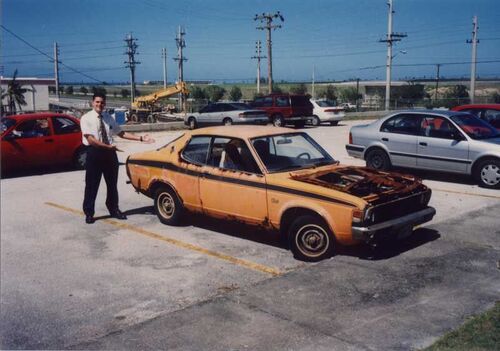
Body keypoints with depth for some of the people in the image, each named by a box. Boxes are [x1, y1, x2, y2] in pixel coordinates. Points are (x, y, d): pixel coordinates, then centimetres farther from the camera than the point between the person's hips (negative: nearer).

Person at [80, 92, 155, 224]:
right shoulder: (86, 118, -7)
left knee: (112, 183, 13)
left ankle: (114, 210, 28)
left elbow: (121, 133, 9)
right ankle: (89, 213, 13)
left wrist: (140, 138, 2)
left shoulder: (108, 117, 9)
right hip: (94, 152, -5)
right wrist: (108, 146, -24)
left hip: (110, 152, 5)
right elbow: (91, 139, -16)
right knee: (91, 185, 1)